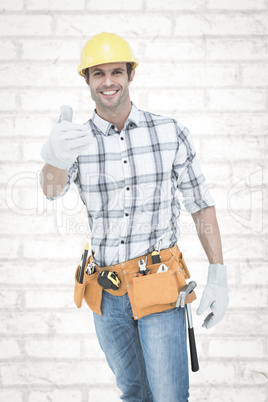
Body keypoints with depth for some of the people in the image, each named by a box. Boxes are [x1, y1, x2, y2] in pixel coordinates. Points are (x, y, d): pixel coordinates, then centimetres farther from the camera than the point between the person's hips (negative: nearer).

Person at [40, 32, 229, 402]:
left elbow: (201, 204, 0)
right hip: (107, 292, 3)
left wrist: (218, 275, -6)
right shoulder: (77, 141, -2)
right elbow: (52, 188, -23)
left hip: (160, 286, -2)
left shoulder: (171, 133, -5)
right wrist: (54, 157, -47)